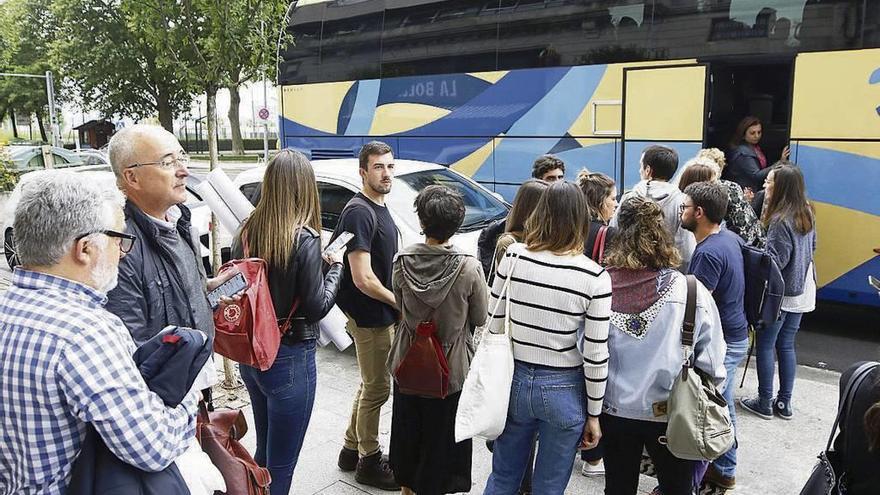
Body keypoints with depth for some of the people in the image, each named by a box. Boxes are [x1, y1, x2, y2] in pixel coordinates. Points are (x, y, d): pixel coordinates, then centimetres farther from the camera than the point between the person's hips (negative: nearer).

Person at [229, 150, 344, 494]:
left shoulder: (246, 231, 0)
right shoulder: (304, 238, -19)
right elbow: (317, 307, -16)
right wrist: (336, 266, -2)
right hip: (289, 359, -7)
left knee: (263, 453, 25)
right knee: (280, 464, 10)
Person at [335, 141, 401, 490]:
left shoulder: (380, 208, 11)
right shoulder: (359, 212, -20)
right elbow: (363, 279, -24)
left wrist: (396, 304, 8)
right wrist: (399, 302, -12)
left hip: (381, 314, 10)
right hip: (370, 316, -9)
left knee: (371, 384, 19)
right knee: (377, 388, 3)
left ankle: (352, 449, 34)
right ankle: (369, 462, 20)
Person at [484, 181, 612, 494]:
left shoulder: (513, 257, -9)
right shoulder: (595, 277, -15)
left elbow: (493, 324, -2)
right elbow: (595, 356, -12)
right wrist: (593, 415, 1)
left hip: (515, 381, 2)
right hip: (564, 390, -2)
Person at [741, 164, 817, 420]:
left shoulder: (780, 220, -21)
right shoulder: (807, 214, 5)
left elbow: (775, 261, -21)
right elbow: (812, 247, 18)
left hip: (779, 293, -8)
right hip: (802, 291, 8)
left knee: (765, 345, 4)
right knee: (786, 345, 15)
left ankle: (765, 403, 12)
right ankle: (784, 403, 21)